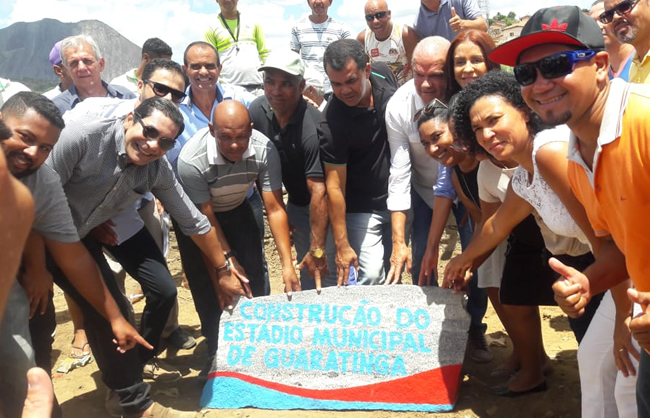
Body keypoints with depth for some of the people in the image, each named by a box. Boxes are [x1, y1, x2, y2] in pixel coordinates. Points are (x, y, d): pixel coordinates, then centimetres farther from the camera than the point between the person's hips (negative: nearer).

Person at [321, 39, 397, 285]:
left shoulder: (385, 75, -10)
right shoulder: (333, 119, -25)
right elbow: (334, 186, -22)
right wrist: (342, 245, -21)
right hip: (363, 208, -5)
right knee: (371, 276, -13)